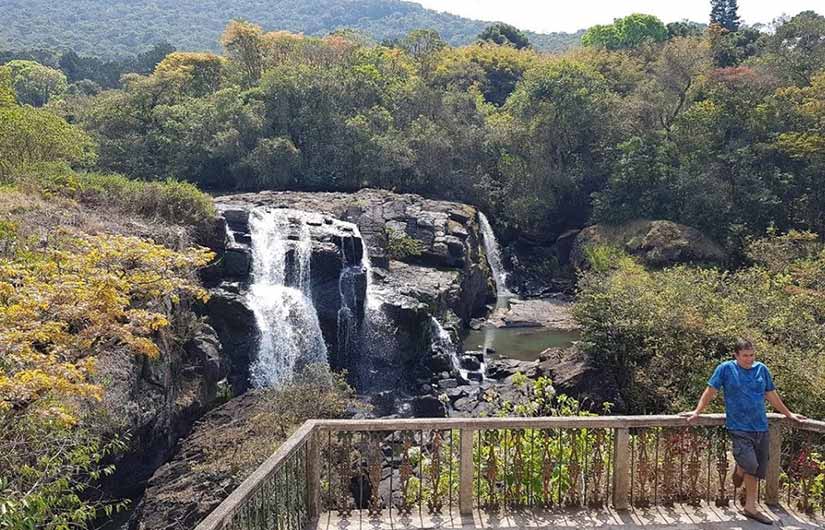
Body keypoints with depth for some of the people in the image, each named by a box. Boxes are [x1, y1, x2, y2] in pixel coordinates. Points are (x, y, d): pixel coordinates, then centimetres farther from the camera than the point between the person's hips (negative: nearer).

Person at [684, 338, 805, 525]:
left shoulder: (762, 369, 7)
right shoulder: (726, 369, -5)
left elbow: (772, 395, 18)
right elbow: (710, 391, -1)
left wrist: (789, 414, 23)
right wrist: (697, 412, -4)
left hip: (761, 428, 4)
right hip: (738, 428, -4)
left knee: (757, 471, 8)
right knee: (751, 465, -19)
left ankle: (750, 508, 24)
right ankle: (739, 470, 18)